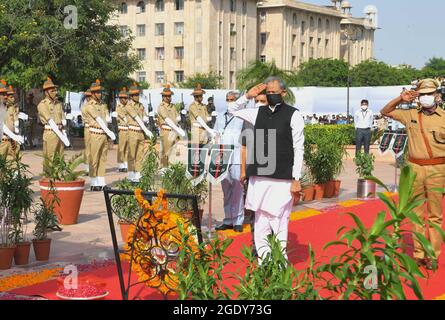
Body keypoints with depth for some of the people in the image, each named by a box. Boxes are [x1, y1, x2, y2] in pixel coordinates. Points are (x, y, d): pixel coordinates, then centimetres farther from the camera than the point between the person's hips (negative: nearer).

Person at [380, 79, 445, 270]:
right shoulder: (410, 115, 7)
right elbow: (385, 112, 12)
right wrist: (400, 99, -2)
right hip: (415, 168, 2)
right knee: (417, 213, 8)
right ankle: (419, 253, 15)